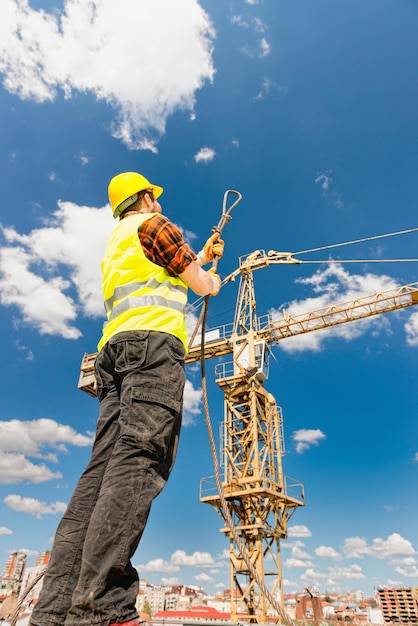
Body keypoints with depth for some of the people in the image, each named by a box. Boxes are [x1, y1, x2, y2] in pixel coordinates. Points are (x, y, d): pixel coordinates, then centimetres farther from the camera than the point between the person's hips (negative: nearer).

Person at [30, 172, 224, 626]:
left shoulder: (115, 243, 36)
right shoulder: (153, 224, 11)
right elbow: (201, 286, 8)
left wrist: (202, 257, 49)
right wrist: (214, 281, 32)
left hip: (115, 349, 8)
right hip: (152, 342, -8)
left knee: (104, 467, -3)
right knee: (139, 459, -20)